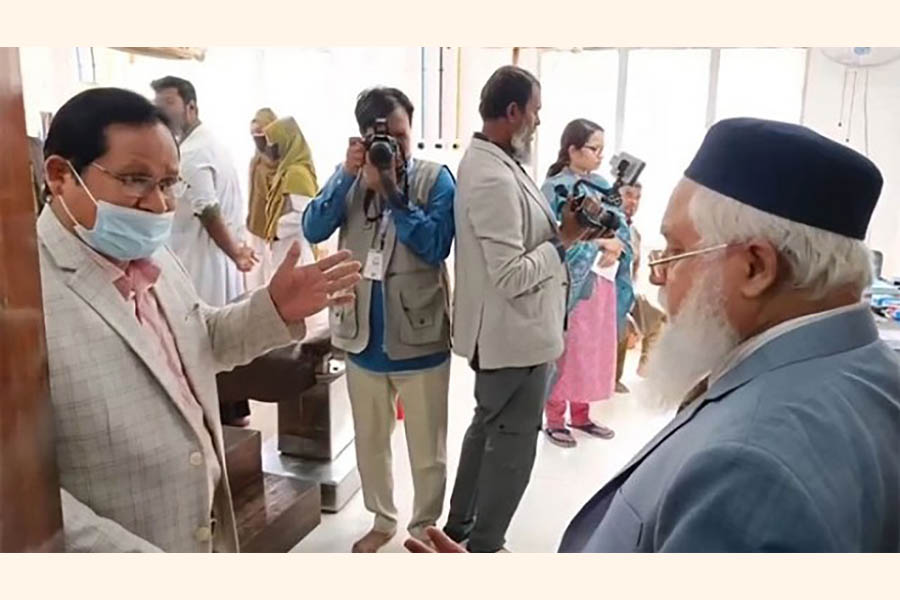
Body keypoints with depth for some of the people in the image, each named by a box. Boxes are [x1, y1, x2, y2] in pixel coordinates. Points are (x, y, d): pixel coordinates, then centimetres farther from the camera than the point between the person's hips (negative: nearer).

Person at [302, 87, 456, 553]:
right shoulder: (350, 176, 4)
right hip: (362, 335, 4)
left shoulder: (435, 178, -6)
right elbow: (313, 230, -8)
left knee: (427, 451, 10)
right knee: (370, 441, 19)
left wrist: (389, 189, -23)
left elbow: (436, 245, -18)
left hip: (419, 337, -3)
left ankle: (425, 529, 31)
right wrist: (347, 174, -18)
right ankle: (382, 520, 39)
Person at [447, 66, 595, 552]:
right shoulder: (494, 178, -25)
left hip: (499, 329, 11)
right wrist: (564, 239, -17)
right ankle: (484, 545, 24)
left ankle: (460, 526, 40)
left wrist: (557, 223, 2)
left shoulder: (487, 160, 7)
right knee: (513, 440, 6)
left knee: (488, 425, 23)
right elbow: (513, 276, -27)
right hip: (514, 334, -11)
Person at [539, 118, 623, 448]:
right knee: (563, 348, 2)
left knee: (593, 348, 14)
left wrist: (615, 246, -11)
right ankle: (555, 418, 15)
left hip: (598, 280, 7)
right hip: (568, 282, -7)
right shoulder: (554, 187, -10)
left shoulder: (602, 185, 11)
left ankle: (581, 414, 28)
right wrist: (597, 241, -17)